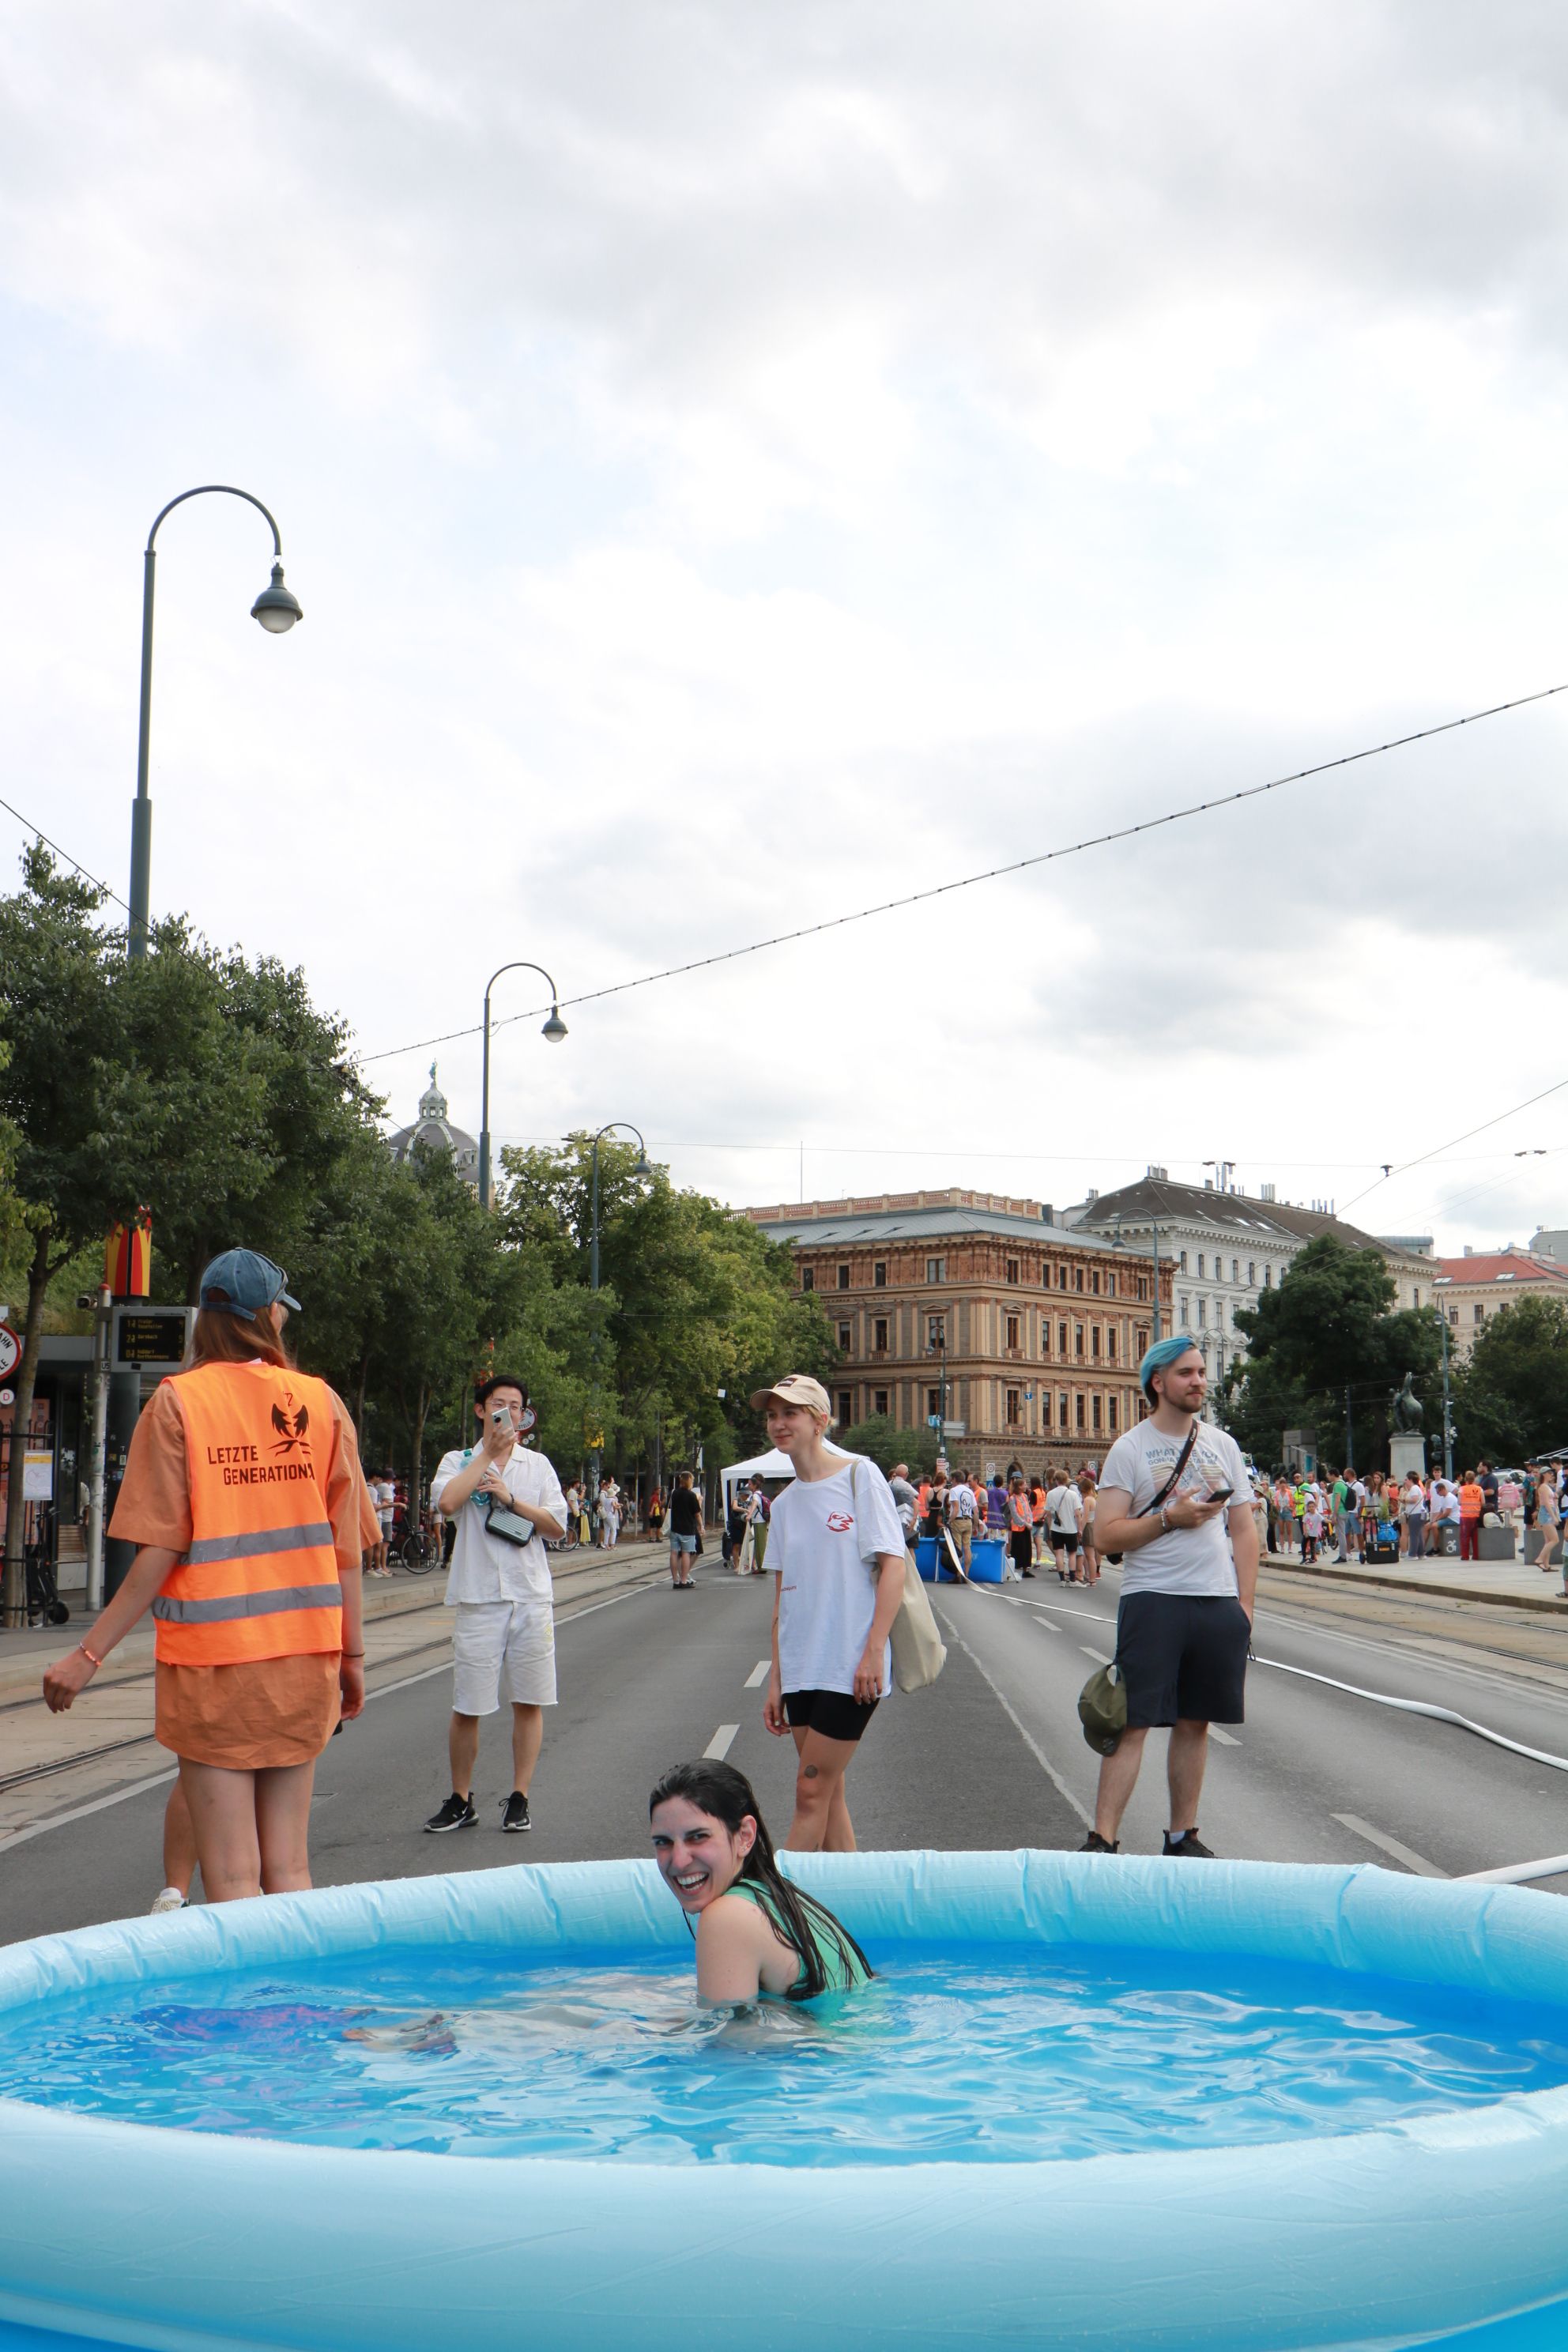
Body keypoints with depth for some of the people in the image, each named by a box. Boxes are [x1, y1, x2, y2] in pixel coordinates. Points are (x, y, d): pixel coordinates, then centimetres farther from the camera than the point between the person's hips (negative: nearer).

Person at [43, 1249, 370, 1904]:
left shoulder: (178, 1401, -5)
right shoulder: (321, 1402, 2)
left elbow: (161, 1552, -10)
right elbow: (346, 1548, 3)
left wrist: (88, 1654, -4)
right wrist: (352, 1654, 12)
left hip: (210, 1659, -3)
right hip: (302, 1655, 3)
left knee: (231, 1876, 1)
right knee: (288, 1868, 11)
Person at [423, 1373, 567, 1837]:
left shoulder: (537, 1465, 12)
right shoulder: (459, 1462, 7)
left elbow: (557, 1525, 3)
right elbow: (447, 1502, -15)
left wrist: (510, 1498, -8)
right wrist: (489, 1451, -8)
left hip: (532, 1598, 2)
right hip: (478, 1598, -2)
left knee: (529, 1702, 3)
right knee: (467, 1707, 0)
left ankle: (519, 1799, 13)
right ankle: (460, 1801, 15)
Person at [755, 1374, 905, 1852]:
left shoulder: (859, 1475, -6)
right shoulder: (785, 1503, 12)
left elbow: (893, 1565, -9)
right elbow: (783, 1593, 15)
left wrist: (873, 1652, -16)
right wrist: (776, 1678, 11)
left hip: (851, 1668, -6)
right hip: (802, 1669, 6)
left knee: (811, 1792, -6)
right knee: (828, 1796, 7)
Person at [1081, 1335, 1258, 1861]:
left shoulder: (1222, 1445, 12)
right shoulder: (1129, 1448, -2)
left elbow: (1244, 1531, 13)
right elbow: (1109, 1535, -7)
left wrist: (1244, 1607, 6)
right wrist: (1169, 1519, -16)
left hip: (1219, 1601, 4)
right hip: (1152, 1600, -4)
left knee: (1195, 1723, 9)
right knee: (1133, 1722, -6)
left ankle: (1183, 1836, 18)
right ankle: (1101, 1840, -4)